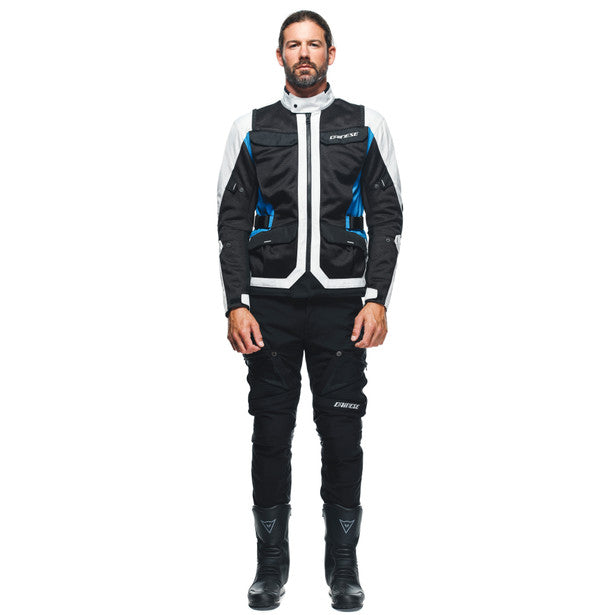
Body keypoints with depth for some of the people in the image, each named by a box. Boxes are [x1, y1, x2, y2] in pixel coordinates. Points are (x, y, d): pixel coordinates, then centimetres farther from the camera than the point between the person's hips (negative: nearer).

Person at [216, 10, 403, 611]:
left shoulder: (366, 127, 8)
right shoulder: (251, 129, 9)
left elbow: (387, 217, 4)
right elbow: (232, 221, 6)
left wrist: (377, 299, -6)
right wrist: (236, 304, -4)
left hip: (342, 301, 0)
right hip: (270, 302, 1)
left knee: (342, 432, 3)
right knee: (271, 433, 5)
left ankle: (343, 563, 18)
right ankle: (271, 563, 20)